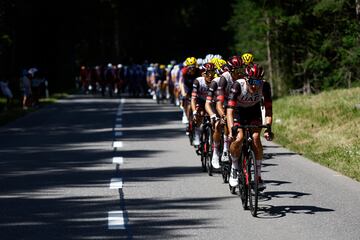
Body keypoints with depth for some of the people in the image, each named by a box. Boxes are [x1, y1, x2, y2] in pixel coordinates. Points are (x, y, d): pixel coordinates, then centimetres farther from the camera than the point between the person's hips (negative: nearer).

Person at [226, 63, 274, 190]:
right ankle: (234, 168, -1)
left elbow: (268, 109, -25)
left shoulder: (264, 86, -27)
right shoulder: (238, 85, -33)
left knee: (256, 138, -21)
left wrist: (268, 128, -40)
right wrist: (231, 130, -51)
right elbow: (230, 109, -38)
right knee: (239, 138, -25)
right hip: (238, 112, -2)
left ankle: (258, 175, -9)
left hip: (254, 112, 2)